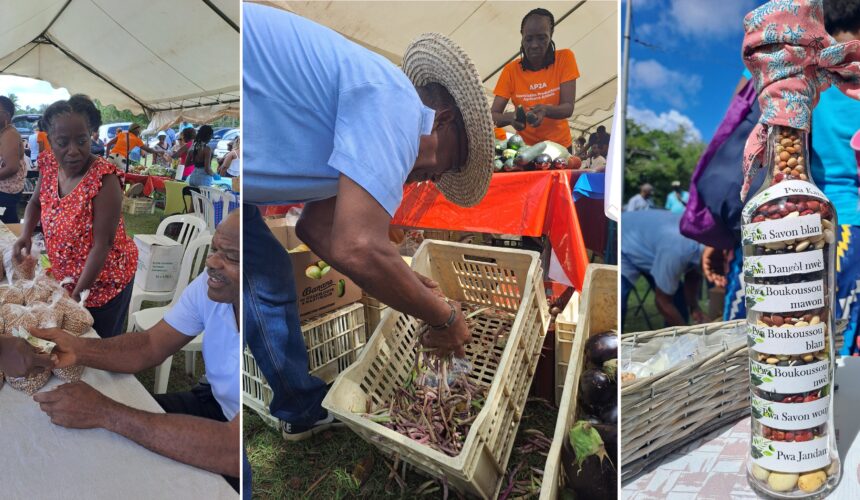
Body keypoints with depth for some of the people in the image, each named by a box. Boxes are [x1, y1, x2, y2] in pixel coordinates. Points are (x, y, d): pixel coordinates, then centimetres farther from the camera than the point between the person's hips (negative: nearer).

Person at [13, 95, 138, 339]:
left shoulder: (104, 177, -25)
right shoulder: (49, 166, -6)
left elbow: (102, 244, -24)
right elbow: (35, 202, 16)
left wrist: (78, 292, -25)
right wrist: (25, 234, -3)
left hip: (103, 282, -6)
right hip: (65, 279, 6)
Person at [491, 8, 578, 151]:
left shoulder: (565, 58, -9)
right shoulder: (511, 70, -8)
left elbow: (568, 108, -14)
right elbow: (493, 116, -14)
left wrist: (545, 110, -35)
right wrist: (511, 117, -36)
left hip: (559, 145, 0)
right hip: (525, 146, 1)